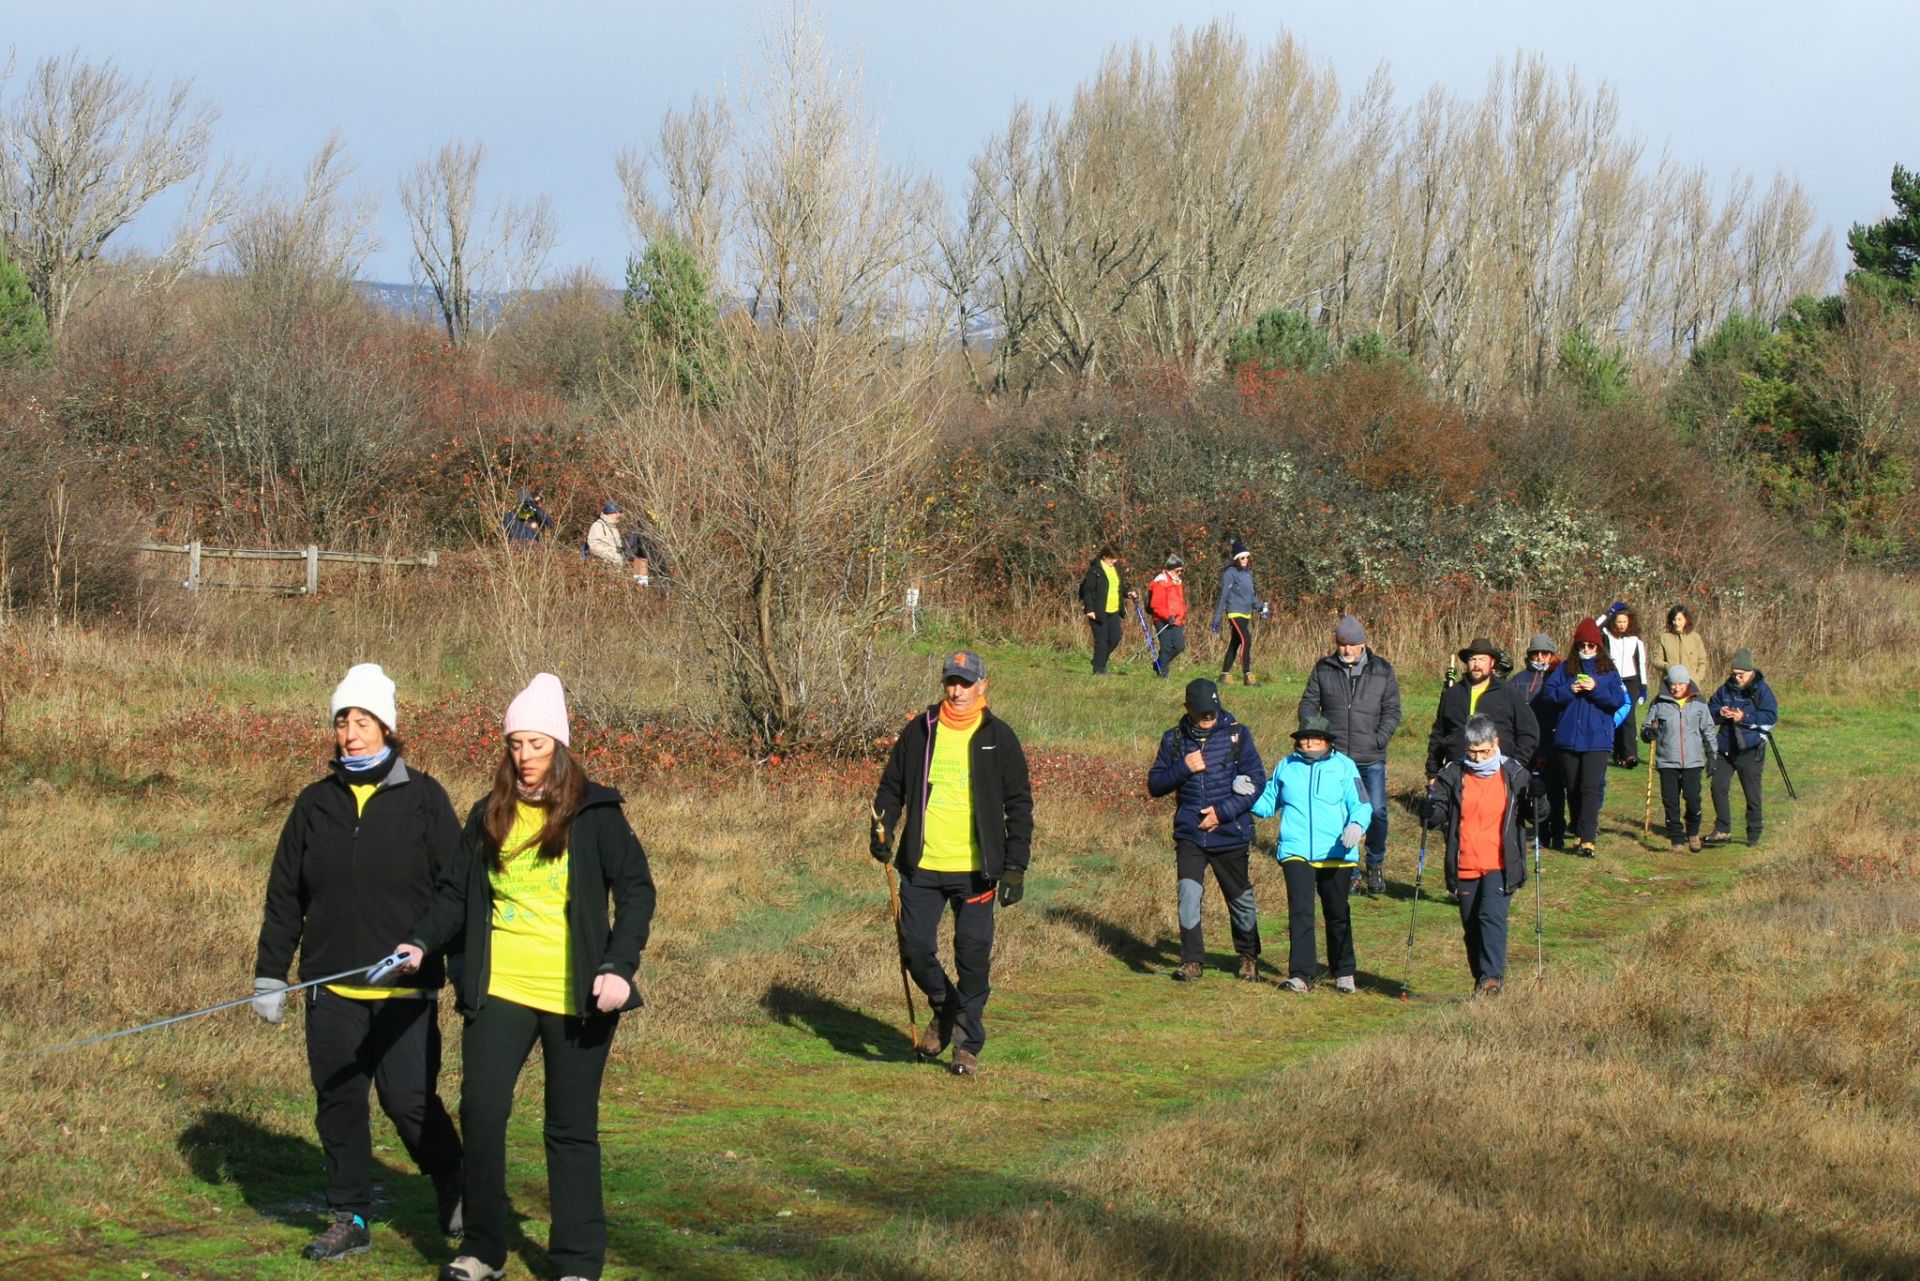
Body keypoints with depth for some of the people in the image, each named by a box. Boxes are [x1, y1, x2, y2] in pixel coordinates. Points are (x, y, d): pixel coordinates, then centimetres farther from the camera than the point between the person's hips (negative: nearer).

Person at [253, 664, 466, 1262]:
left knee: (410, 1100, -5)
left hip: (406, 990, -4)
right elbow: (284, 895, 14)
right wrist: (270, 974, 11)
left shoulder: (423, 798, 0)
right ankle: (349, 1219, 16)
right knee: (338, 1102, 5)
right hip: (331, 989, 4)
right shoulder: (316, 803, 9)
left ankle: (455, 1192, 19)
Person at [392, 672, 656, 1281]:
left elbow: (636, 890, -3)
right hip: (500, 990, 3)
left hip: (576, 998, -3)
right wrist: (421, 941, -5)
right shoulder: (488, 817, 8)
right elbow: (455, 892, 13)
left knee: (571, 1129, 4)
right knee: (480, 1109, -6)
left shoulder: (594, 813, -3)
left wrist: (618, 967, -14)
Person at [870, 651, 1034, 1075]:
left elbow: (1019, 804, 4)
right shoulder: (919, 731, 6)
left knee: (973, 954, -2)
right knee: (915, 947, 0)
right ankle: (945, 1009, 28)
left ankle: (967, 1043, 10)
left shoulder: (998, 738, 1)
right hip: (922, 865, 2)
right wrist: (883, 830, 0)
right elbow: (892, 786, 17)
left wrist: (1015, 866, -3)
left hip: (976, 869, -2)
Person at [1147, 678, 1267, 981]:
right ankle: (1192, 961, -5)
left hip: (1230, 833, -1)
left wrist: (1223, 812, -14)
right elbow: (1154, 785, 4)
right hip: (1189, 834, 1)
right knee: (1189, 893, -15)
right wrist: (1184, 768, -14)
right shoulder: (1174, 739, 4)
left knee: (1240, 899, 11)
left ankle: (1249, 957, 32)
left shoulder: (1237, 734, -3)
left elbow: (1257, 781, -6)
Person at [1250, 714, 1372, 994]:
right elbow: (1267, 805, 19)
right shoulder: (1286, 767, 13)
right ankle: (1300, 975, -13)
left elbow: (1361, 804, 1)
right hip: (1296, 852, 0)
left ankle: (1344, 973, 25)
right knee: (1300, 911, -13)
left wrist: (1357, 825, -19)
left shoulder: (1344, 766, 7)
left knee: (1337, 914, 10)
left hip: (1336, 854, 0)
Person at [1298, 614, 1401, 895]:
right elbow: (1308, 704, 11)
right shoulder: (1323, 669, 7)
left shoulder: (1382, 670, 4)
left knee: (1377, 812, -5)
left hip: (1371, 759, -1)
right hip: (1334, 757, 1)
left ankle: (1375, 864, 17)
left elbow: (1392, 710, 5)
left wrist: (1379, 738, -9)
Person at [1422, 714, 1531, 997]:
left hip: (1500, 866, -3)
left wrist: (1539, 794, -13)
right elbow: (1436, 818, 4)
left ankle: (1492, 977, -25)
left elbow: (1534, 815, 8)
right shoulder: (1453, 774, 4)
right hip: (1464, 867, 3)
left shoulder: (1513, 774, 1)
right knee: (1472, 927, 9)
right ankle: (1482, 981, 23)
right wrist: (1433, 797, -17)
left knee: (1492, 915, -21)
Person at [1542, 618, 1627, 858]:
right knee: (1573, 789, 10)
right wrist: (1569, 690, -13)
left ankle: (1587, 839, -14)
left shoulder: (1608, 671, 5)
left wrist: (1595, 689, -14)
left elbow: (1619, 701, -3)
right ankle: (1580, 832, 22)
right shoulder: (1565, 668, 9)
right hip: (1568, 737, 3)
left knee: (1590, 789, -11)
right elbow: (1550, 694, 3)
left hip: (1597, 739, -3)